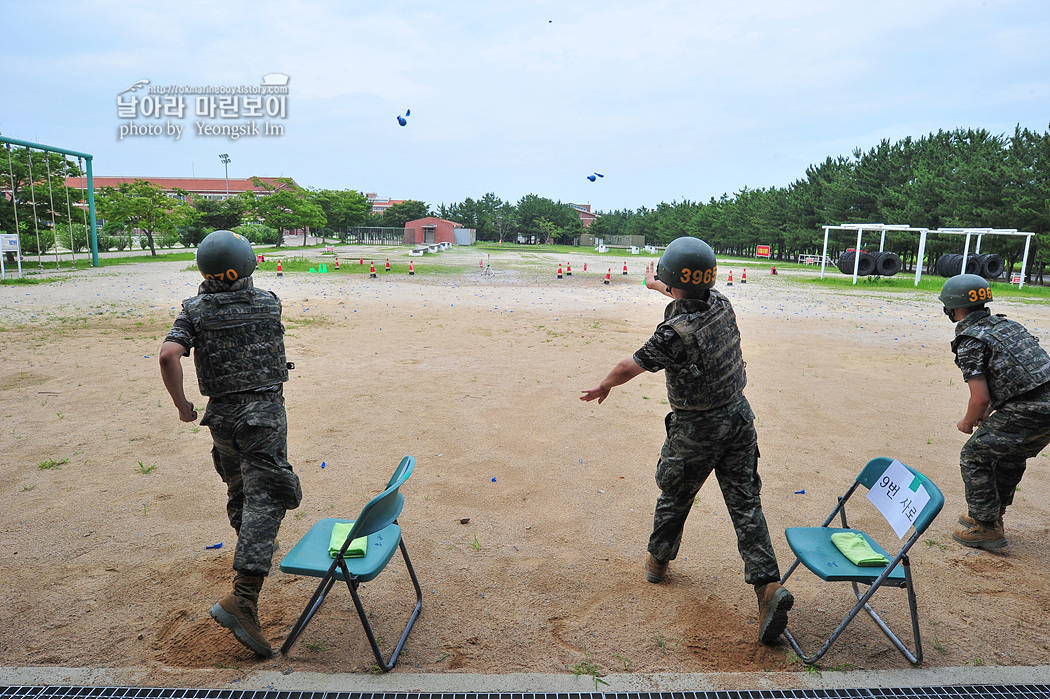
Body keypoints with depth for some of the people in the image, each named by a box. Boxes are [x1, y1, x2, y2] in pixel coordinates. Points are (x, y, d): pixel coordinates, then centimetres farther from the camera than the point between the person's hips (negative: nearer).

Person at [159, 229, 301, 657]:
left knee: (238, 491, 24)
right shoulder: (270, 302, -1)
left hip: (221, 415, 3)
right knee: (264, 498, -8)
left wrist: (181, 405, -4)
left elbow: (169, 355, -18)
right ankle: (242, 598, -18)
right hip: (264, 411, -3)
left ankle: (251, 553, 47)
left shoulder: (195, 310, -2)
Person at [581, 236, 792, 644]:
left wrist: (603, 387, 7)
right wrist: (661, 287, 39)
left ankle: (658, 561, 39)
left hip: (696, 430, -6)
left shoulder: (675, 332, -28)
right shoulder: (721, 305, -6)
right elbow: (694, 296, 20)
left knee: (675, 495, 17)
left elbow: (629, 368, -13)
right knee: (745, 503, 8)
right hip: (738, 417, 6)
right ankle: (768, 584, 1)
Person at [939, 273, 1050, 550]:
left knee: (974, 457, 6)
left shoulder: (970, 342, -9)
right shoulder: (1006, 324, 18)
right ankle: (992, 514, 42)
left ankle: (987, 528, 12)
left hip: (1026, 413, -9)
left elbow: (980, 398, -13)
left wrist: (968, 422, 7)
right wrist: (990, 409, 26)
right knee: (1010, 457, 27)